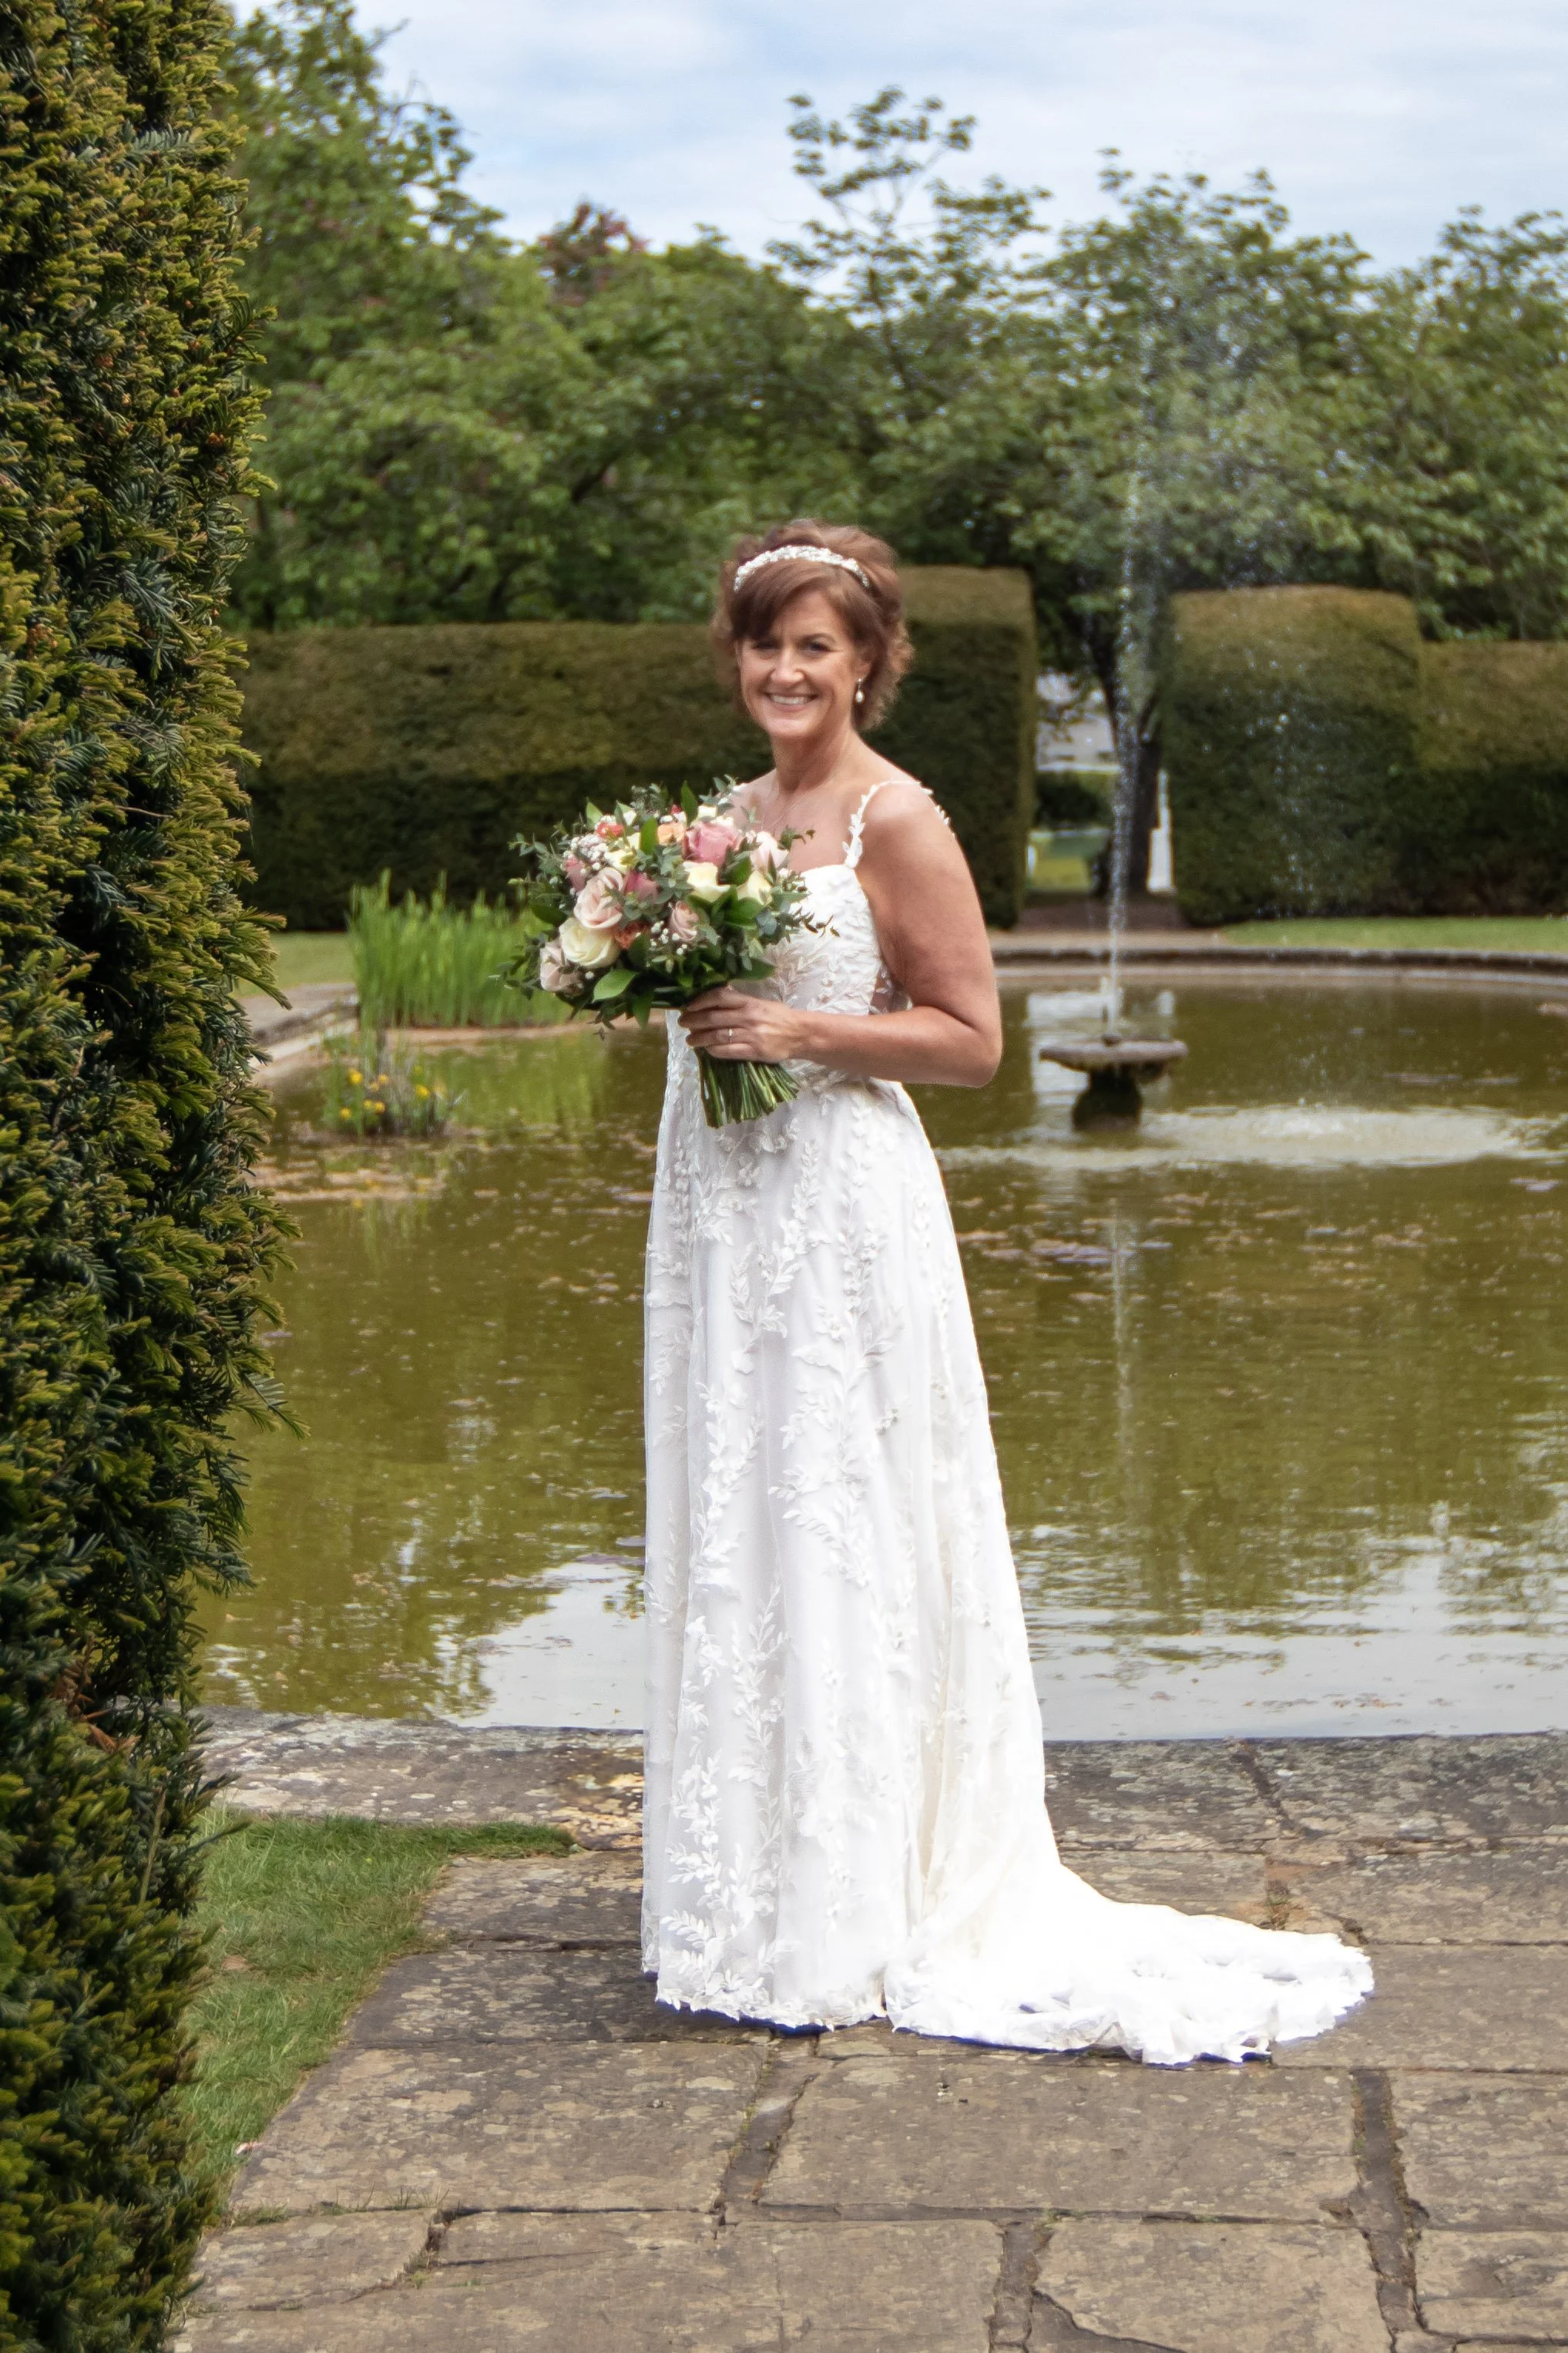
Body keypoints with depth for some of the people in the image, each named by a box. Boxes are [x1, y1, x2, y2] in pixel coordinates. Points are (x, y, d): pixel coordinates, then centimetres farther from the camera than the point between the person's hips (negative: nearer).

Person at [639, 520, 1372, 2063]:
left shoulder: (897, 821, -9)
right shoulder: (737, 809, 13)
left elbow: (971, 1039, -10)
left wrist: (797, 1032, -18)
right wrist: (681, 995, 5)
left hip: (840, 1205, -8)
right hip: (720, 1199, 8)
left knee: (835, 1547, -4)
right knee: (727, 1540, 11)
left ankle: (845, 1923, 6)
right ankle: (741, 1894, 21)